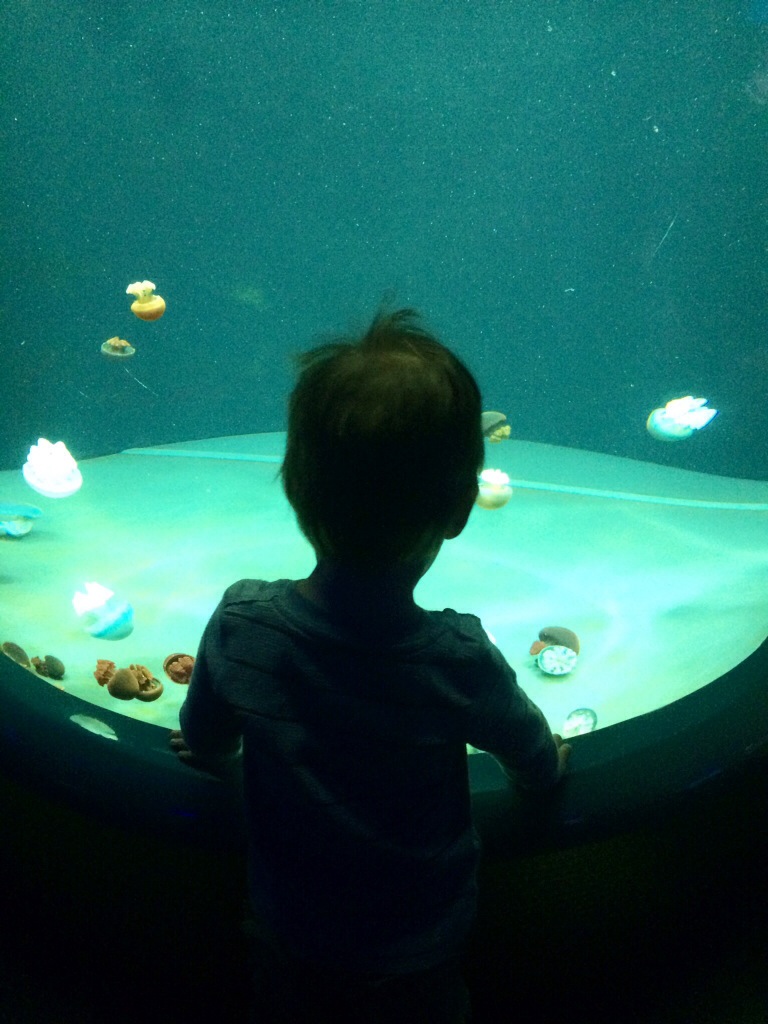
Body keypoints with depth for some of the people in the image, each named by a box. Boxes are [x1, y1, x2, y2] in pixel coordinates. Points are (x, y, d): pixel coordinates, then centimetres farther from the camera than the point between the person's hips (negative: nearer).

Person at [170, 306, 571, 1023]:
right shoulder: (461, 660, -31)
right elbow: (537, 764, -9)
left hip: (287, 943, 2)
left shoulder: (239, 624, -27)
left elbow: (202, 746, -5)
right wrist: (549, 757, 14)